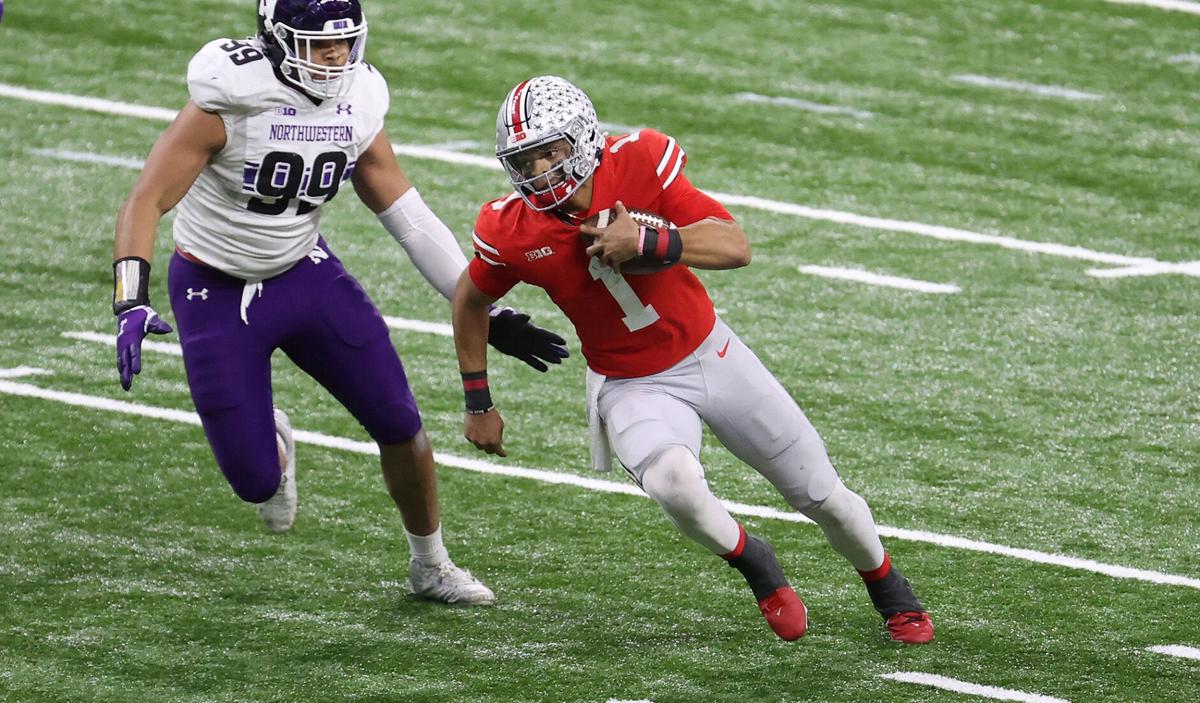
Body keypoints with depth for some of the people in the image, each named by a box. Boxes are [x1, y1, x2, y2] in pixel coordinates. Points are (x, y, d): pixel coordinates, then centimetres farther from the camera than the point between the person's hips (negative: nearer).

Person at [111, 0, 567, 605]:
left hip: (305, 275, 4)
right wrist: (132, 304, -40)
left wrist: (487, 313, -1)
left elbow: (411, 220, 1)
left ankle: (430, 566, 22)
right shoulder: (231, 100, -24)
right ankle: (271, 445, 33)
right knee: (255, 482, -6)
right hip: (217, 293, -4)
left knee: (398, 422, -2)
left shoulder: (358, 106, -7)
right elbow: (146, 202, -25)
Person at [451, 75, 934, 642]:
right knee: (673, 482, -33)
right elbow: (470, 302, 4)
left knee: (820, 494, 9)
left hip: (710, 355, 1)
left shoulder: (639, 163, -21)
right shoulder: (513, 232, -17)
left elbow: (736, 247, -22)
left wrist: (647, 242, -37)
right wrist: (478, 404, 7)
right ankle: (753, 563, -1)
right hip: (632, 388, -1)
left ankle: (887, 589, 40)